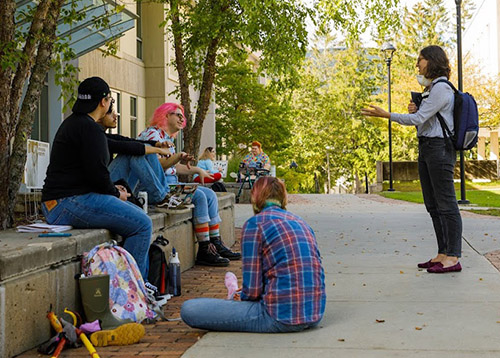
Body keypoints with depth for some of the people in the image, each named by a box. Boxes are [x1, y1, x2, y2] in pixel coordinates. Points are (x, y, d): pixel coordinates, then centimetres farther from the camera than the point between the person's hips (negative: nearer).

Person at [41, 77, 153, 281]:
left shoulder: (71, 123, 20)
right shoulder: (90, 129, -14)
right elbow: (97, 173, -19)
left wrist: (112, 188, 19)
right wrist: (116, 193, 0)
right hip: (70, 203, -11)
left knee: (137, 216, 18)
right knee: (142, 224, -13)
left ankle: (144, 282, 19)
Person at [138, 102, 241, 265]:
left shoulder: (168, 138, 23)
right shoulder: (153, 134, -9)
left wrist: (198, 170, 16)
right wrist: (178, 157, -24)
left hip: (171, 183, 11)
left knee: (210, 195, 0)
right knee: (199, 196, -24)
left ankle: (216, 245, -4)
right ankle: (204, 251, -23)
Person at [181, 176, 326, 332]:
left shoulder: (254, 224, -7)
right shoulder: (299, 221, 14)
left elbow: (252, 291, -11)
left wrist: (242, 297, 14)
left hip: (282, 317, -8)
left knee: (188, 309, -8)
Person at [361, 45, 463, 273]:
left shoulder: (441, 88, -12)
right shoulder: (430, 88, 20)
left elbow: (419, 119, -17)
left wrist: (386, 114, -14)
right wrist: (414, 109, 1)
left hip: (439, 148, -11)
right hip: (426, 148, 11)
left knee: (446, 204, -9)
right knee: (432, 205, 10)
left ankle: (453, 258, -8)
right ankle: (443, 254, 15)